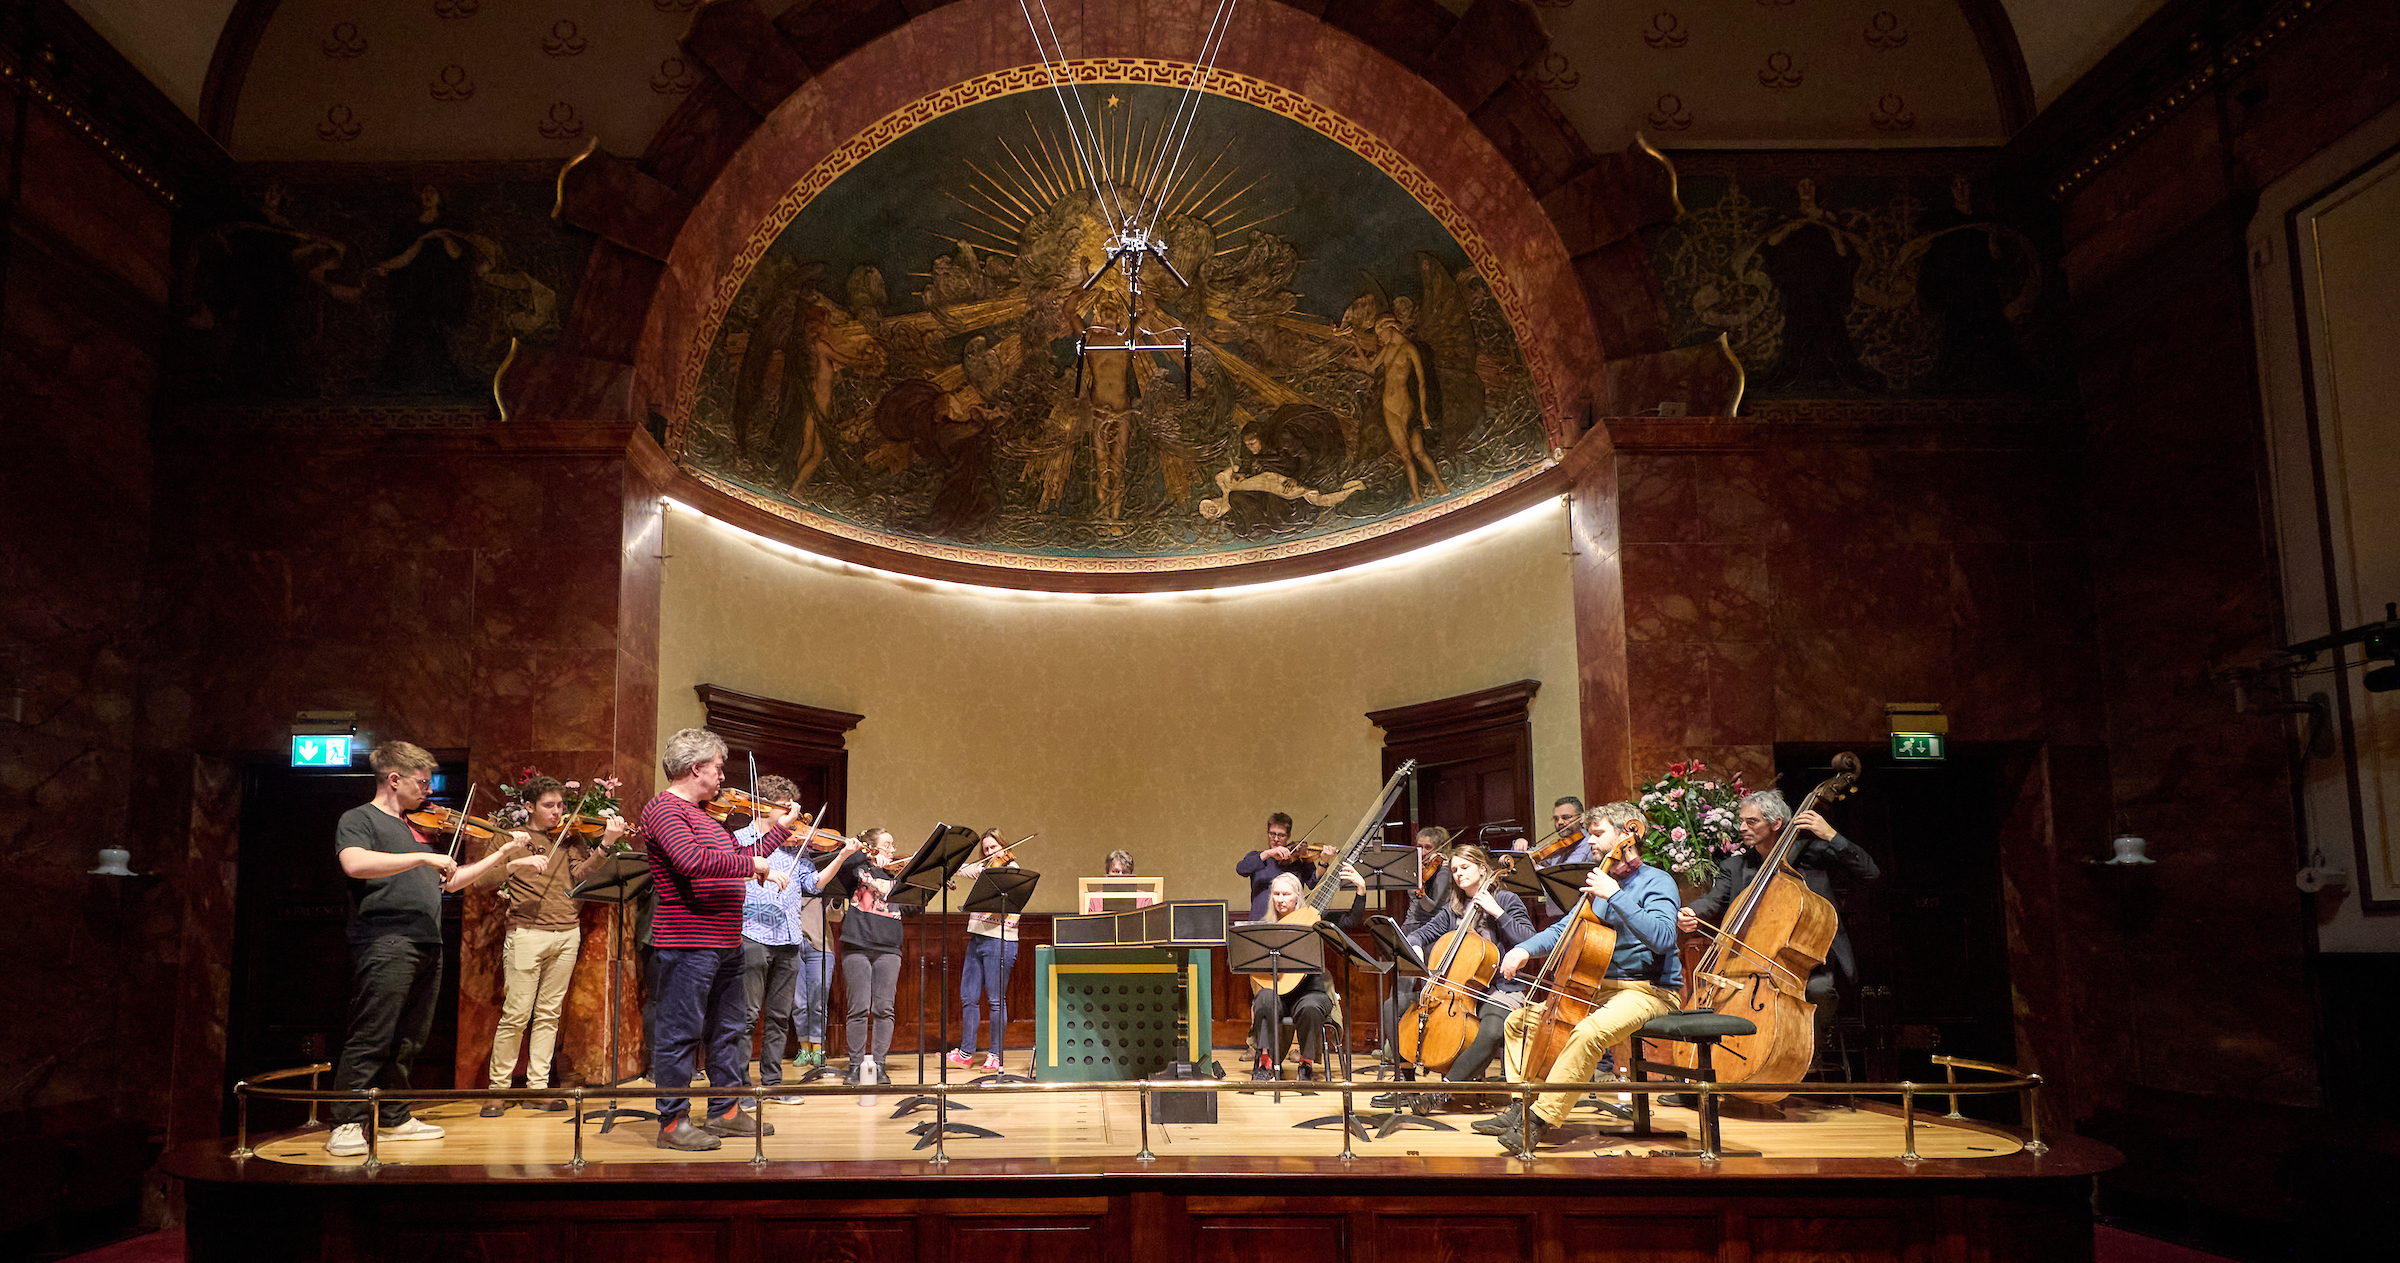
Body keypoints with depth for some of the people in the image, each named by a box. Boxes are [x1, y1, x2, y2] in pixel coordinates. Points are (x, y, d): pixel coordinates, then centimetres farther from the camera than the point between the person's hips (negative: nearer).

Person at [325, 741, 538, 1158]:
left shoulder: (421, 827, 23)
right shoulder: (359, 820, 0)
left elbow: (449, 881, 27)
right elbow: (355, 864, -22)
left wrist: (501, 858, 21)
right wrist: (423, 857, -23)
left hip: (428, 946, 8)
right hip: (384, 944, -8)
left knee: (407, 1041, 11)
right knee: (370, 1038, -9)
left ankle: (394, 1118, 18)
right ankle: (347, 1123, -3)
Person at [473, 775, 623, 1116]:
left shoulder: (569, 839, 13)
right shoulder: (511, 838, 5)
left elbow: (580, 874, -4)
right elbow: (482, 881, -5)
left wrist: (606, 844, -18)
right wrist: (511, 865, -23)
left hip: (567, 934, 3)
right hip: (527, 933, -3)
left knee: (548, 1014, 7)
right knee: (516, 1014, -4)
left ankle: (537, 1087, 13)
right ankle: (498, 1088, 8)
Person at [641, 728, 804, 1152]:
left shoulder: (707, 814, 18)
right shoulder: (664, 809, -12)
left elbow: (739, 859, 26)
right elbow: (692, 860, -28)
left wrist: (779, 829, 24)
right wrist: (756, 865, -26)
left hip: (727, 942, 10)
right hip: (688, 942, -10)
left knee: (728, 1030, 16)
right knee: (681, 1033, -2)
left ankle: (726, 1110, 27)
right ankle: (673, 1122, 6)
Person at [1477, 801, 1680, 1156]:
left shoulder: (1656, 882, -8)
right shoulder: (1601, 882, 16)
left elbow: (1662, 937, -26)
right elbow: (1564, 930, 18)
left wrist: (1615, 896, -28)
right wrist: (1526, 948, -1)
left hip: (1647, 990, -9)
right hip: (1600, 987, 9)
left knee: (1588, 1032, -37)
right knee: (1518, 1020, 5)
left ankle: (1540, 1120, -31)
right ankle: (1521, 1107, 4)